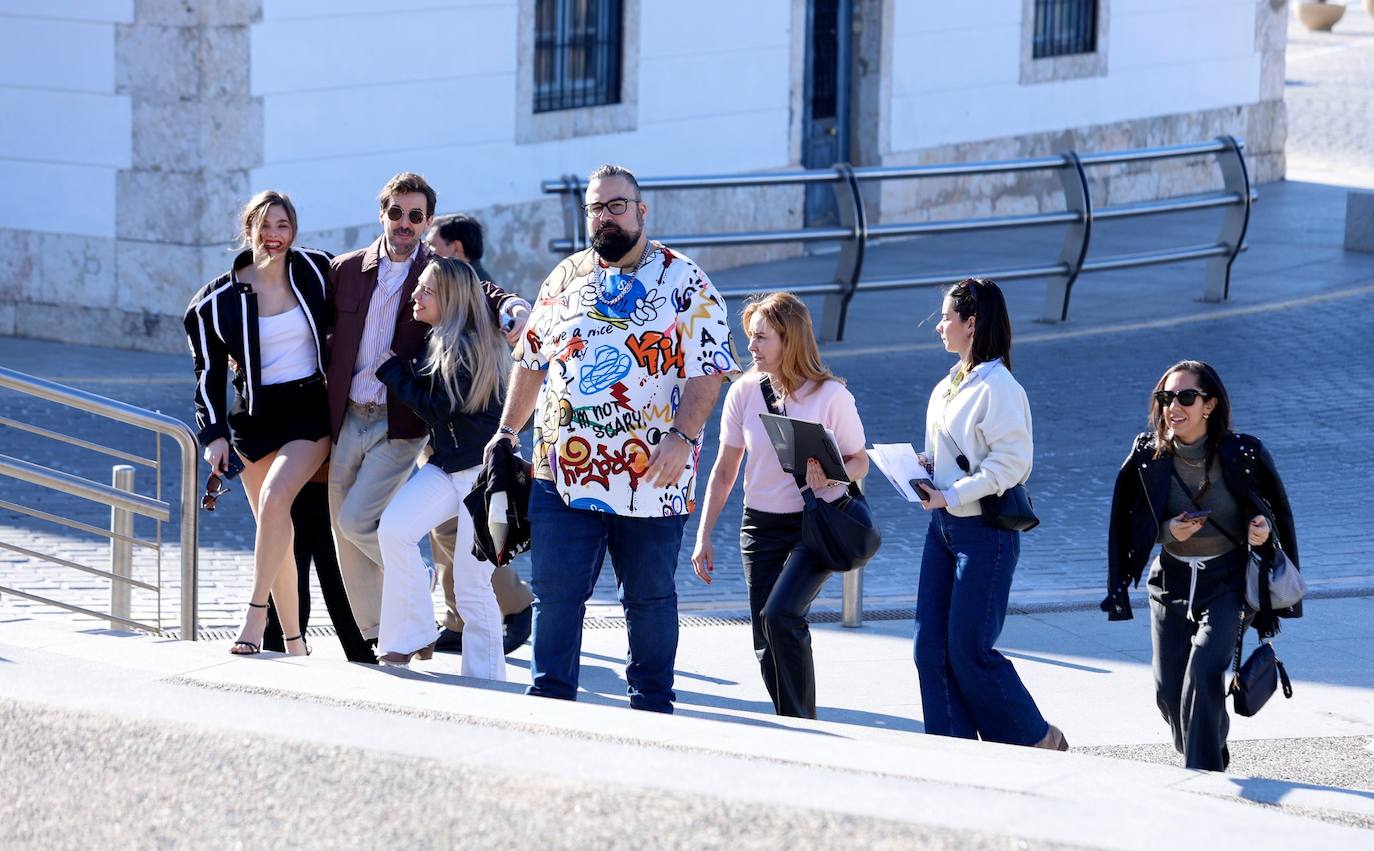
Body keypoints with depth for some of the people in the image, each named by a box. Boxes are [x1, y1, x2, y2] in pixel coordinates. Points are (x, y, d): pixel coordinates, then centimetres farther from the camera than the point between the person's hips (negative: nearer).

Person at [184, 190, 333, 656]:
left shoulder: (315, 270, -1)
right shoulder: (221, 299, -1)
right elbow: (209, 371, 6)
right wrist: (214, 434, -2)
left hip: (312, 409, -2)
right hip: (255, 416, 2)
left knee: (275, 495, -25)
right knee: (271, 525, 2)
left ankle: (255, 610, -19)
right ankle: (293, 640, 10)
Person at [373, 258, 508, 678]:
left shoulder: (469, 346, -15)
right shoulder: (435, 342, 10)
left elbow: (437, 408, -15)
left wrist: (390, 369, -6)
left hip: (483, 470, -8)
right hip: (444, 466, 8)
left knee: (472, 587, -6)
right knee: (393, 528, -17)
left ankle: (485, 682, 4)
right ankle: (412, 638, -9)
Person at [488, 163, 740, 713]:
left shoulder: (684, 282, -1)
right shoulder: (565, 279, 12)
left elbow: (710, 369, -7)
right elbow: (530, 360, 19)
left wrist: (681, 437, -19)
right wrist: (507, 431, 11)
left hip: (649, 477, -3)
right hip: (562, 471, 3)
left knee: (649, 598, 7)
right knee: (554, 593, 0)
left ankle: (652, 705, 18)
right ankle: (550, 700, 6)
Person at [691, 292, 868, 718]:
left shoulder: (831, 395, -10)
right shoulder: (744, 392, 0)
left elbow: (859, 462, 1)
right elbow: (724, 471, 7)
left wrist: (828, 477, -21)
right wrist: (703, 537, 4)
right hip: (760, 526, 5)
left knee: (780, 615, -24)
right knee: (766, 646, 2)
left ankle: (802, 724, -14)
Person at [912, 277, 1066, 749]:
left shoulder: (998, 387, -16)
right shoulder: (952, 383, 11)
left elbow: (1010, 463, -21)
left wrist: (951, 497, -21)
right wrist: (924, 466, 3)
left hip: (986, 532, -9)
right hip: (943, 528, 9)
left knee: (970, 649, -6)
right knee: (932, 647, 5)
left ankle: (1038, 741, 10)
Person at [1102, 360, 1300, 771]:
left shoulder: (1243, 455, -13)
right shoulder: (1147, 459, -8)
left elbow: (1279, 509, 3)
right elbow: (1126, 524, 3)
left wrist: (1264, 527, -18)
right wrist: (1168, 531, -15)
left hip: (1229, 581, -3)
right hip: (1172, 581, 3)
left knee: (1204, 673, -22)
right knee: (1168, 689, 6)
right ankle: (1212, 752, 34)